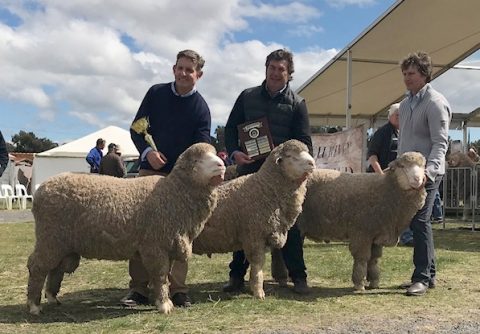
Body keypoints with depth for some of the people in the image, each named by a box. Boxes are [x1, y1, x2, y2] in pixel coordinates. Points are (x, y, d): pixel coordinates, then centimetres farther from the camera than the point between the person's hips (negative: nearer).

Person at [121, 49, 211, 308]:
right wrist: (147, 151, -14)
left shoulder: (201, 108, -4)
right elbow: (136, 128, 5)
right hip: (149, 171, 2)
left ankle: (178, 289, 9)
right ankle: (138, 288, 8)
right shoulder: (156, 93, 2)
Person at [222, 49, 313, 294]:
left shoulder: (296, 104, 4)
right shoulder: (247, 96, 9)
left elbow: (305, 144, 1)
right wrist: (234, 152, -10)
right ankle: (237, 276, 16)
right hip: (249, 169, 2)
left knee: (289, 224, 1)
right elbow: (230, 129, 9)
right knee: (243, 223, 6)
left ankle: (298, 277, 10)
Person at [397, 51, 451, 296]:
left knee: (420, 222, -11)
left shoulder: (436, 102, -10)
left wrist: (428, 170, -28)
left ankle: (422, 278, -5)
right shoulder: (405, 104, 15)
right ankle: (428, 274, 20)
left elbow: (440, 142, -16)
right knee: (418, 223, 10)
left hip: (426, 173, -8)